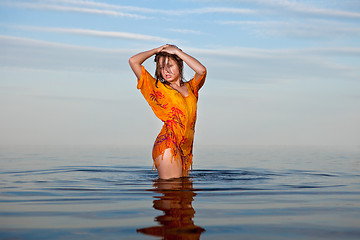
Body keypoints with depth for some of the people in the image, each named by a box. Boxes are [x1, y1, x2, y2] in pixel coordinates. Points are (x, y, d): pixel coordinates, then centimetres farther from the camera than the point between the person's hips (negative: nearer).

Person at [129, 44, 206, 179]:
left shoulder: (191, 87, 17)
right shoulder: (158, 87, 6)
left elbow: (201, 70, -3)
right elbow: (133, 61, 0)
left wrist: (177, 51, 4)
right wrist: (156, 50, 12)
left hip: (186, 147, 5)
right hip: (168, 145, -5)